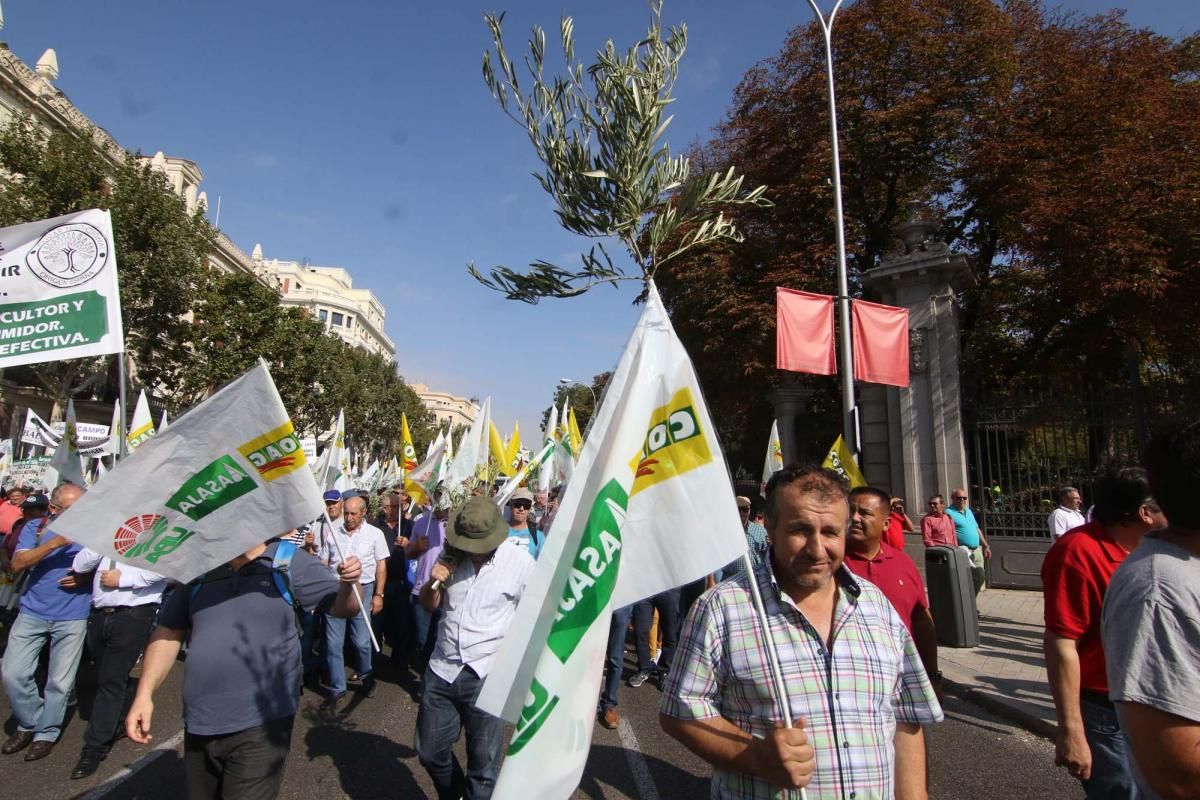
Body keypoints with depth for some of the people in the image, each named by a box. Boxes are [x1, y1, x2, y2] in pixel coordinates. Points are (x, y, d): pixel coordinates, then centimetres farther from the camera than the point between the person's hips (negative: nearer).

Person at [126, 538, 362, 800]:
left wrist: (347, 584, -29)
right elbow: (168, 633, 8)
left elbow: (342, 606, -7)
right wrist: (144, 695, 0)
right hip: (199, 725, 5)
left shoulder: (289, 561, -9)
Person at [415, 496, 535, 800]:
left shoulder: (520, 561, -12)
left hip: (488, 675, -5)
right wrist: (433, 582, -7)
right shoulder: (452, 554, 1)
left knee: (483, 764, 6)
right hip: (441, 670, 5)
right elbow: (429, 605, 13)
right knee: (430, 752, 19)